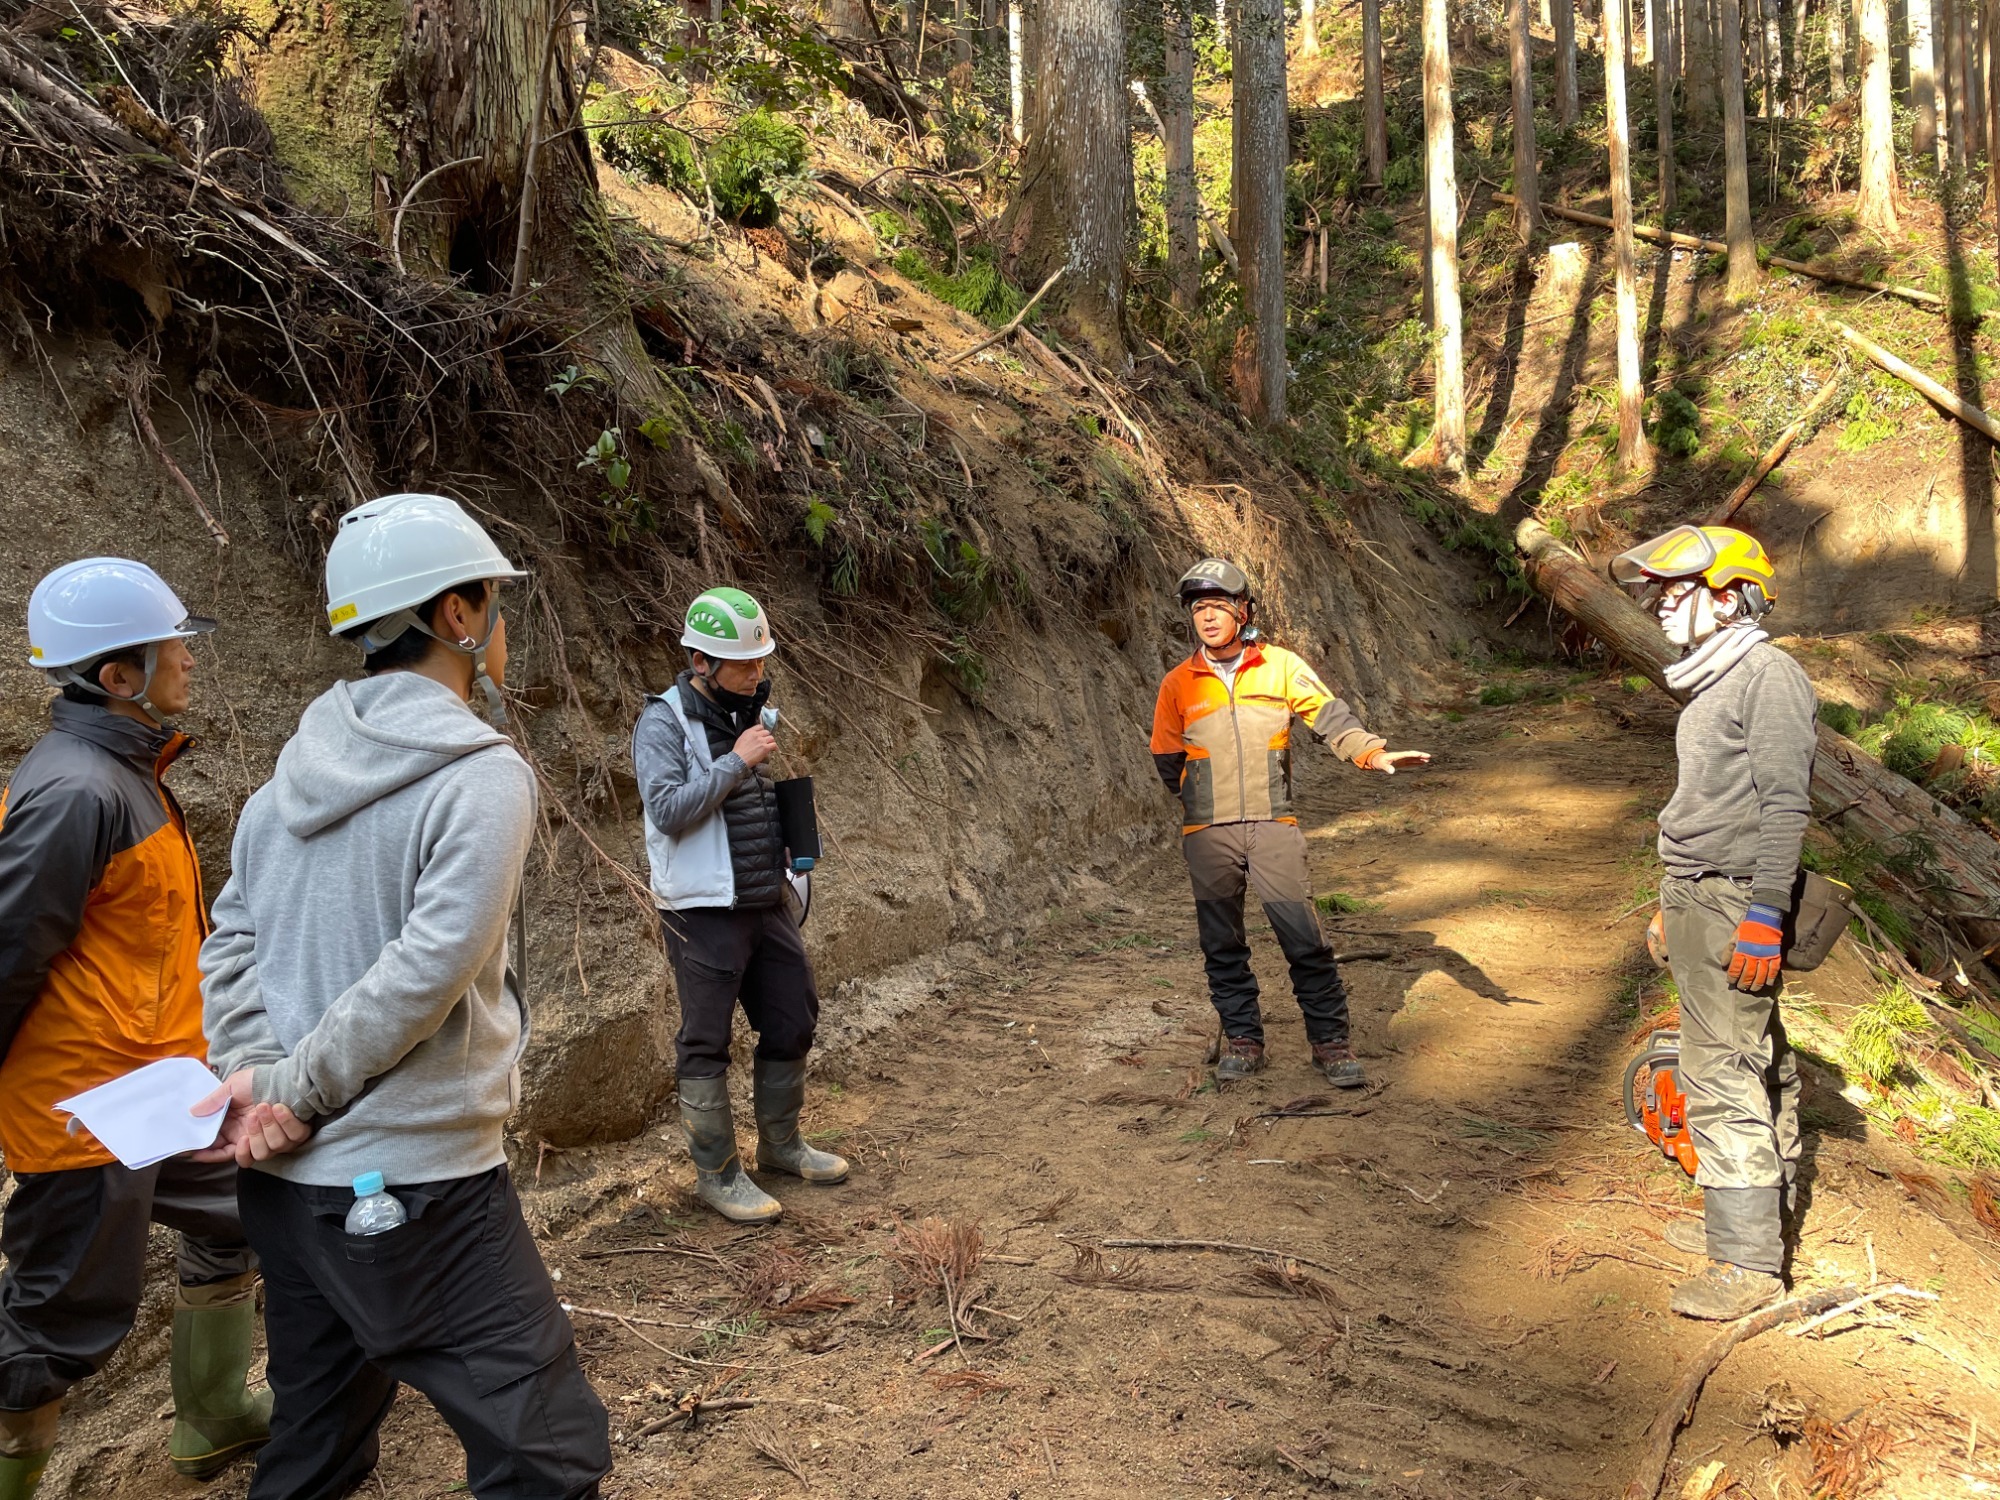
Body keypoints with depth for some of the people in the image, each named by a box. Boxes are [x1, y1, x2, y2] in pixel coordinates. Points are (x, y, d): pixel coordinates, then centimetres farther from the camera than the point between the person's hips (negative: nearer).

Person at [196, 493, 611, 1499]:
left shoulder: (301, 763, 9)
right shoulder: (481, 774, -14)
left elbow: (231, 942, 5)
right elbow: (427, 972, -21)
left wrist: (256, 1074, -6)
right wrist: (294, 1094, -11)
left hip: (283, 1181, 8)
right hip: (411, 1178, -8)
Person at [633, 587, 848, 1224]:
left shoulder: (750, 714, 11)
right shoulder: (663, 723, -12)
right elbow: (667, 810, -23)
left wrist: (790, 864, 11)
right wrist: (736, 761, -22)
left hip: (768, 903, 8)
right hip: (705, 911, -8)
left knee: (792, 1023, 14)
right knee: (706, 1044, 2)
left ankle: (780, 1144, 32)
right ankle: (717, 1174, 14)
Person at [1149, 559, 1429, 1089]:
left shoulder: (1281, 666, 2)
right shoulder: (1178, 684, 3)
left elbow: (1330, 715, -5)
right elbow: (1167, 758, 12)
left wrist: (1372, 752, -19)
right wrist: (1200, 800, 10)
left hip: (1273, 827, -1)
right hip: (1208, 835, 1)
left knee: (1305, 939, -5)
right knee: (1223, 945, 8)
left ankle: (1331, 1041, 7)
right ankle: (1242, 1040, 23)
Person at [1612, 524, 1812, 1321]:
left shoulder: (1769, 676, -13)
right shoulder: (1711, 683, 17)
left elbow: (1785, 806, -19)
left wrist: (1765, 916, -23)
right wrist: (1674, 901, 23)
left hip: (1735, 907, -10)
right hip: (1699, 900, 10)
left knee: (1723, 1075, -10)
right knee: (1757, 1061, 17)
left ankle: (1747, 1262, -4)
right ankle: (1762, 1216, 28)